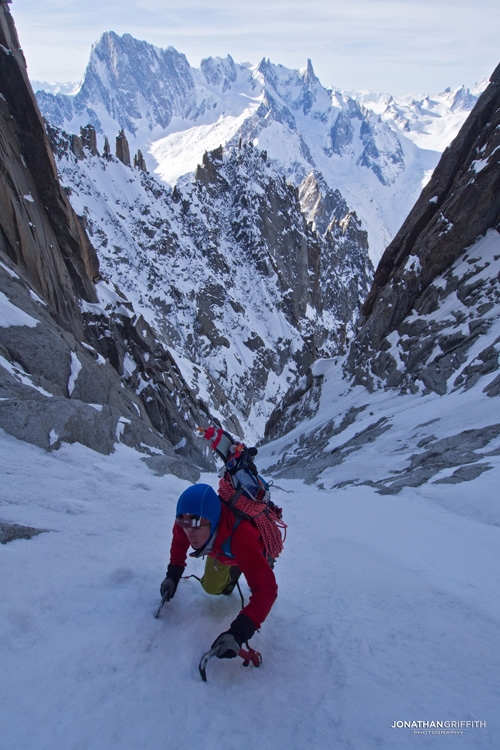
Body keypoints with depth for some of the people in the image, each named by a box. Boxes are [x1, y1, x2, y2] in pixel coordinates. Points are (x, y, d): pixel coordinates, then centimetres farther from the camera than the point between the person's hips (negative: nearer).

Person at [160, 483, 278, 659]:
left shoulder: (242, 538, -52)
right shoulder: (185, 521, -37)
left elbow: (266, 589, -50)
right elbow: (179, 541, -9)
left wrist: (238, 633, -57)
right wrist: (173, 574, -9)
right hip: (221, 548, 3)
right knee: (211, 587, 4)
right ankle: (232, 573, 31)